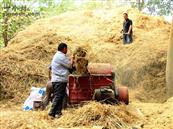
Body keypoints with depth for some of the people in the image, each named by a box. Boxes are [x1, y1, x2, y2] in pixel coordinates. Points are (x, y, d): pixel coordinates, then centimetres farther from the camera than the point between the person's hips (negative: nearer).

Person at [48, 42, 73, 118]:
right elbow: (70, 65, -11)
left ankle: (58, 112, 12)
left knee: (59, 97, 10)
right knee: (58, 96, -9)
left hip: (57, 80, 11)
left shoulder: (57, 55, 20)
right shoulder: (61, 56, -14)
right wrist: (72, 59, 5)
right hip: (60, 80, -11)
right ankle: (52, 113, -9)